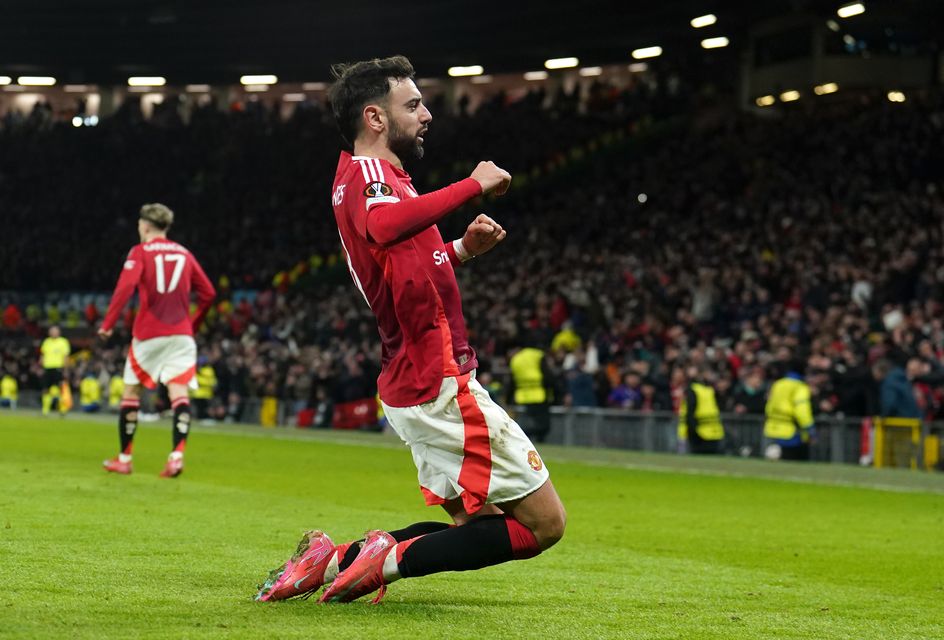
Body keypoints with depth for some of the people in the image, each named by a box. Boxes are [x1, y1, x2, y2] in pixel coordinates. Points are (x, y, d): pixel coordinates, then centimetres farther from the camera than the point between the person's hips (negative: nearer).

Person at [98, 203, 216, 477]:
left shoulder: (140, 252, 0)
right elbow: (208, 293, 13)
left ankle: (124, 458, 15)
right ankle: (177, 455, -24)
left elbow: (125, 287, -15)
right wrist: (193, 323, 26)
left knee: (131, 391, 10)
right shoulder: (184, 254, 13)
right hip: (181, 333, 3)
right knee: (179, 392, -6)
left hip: (148, 334, -3)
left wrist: (107, 324, -11)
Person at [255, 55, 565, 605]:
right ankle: (392, 558, -8)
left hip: (414, 387, 10)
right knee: (544, 523, -6)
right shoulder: (366, 172, -12)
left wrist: (463, 249, 15)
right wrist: (474, 185, -28)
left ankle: (337, 559, 8)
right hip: (440, 387, -10)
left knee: (476, 526, 17)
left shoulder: (368, 177, 18)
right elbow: (385, 226, -38)